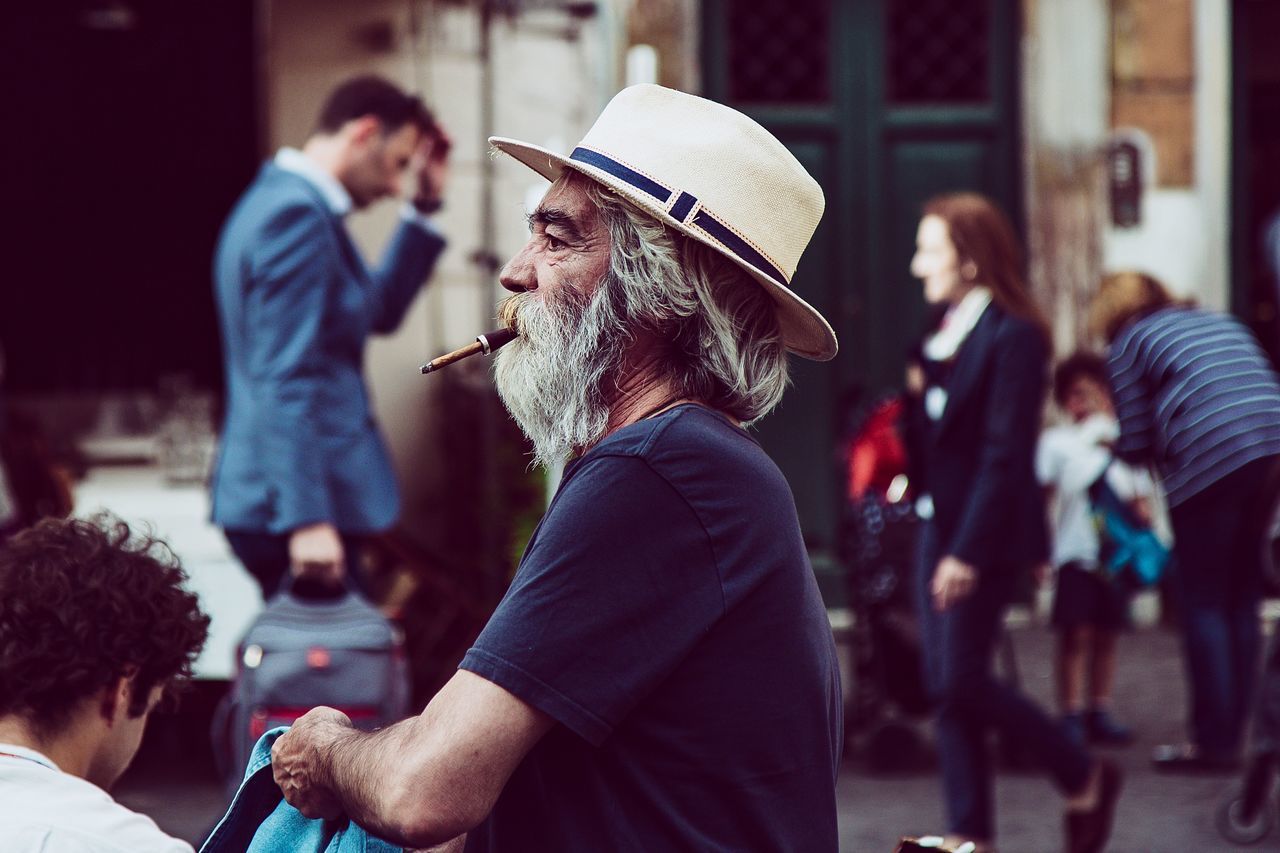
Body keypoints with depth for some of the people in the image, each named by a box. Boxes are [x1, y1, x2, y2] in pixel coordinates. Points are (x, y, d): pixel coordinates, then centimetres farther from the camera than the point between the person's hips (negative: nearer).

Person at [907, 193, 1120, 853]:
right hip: (939, 525, 8)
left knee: (961, 681, -8)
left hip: (987, 532, -8)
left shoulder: (1012, 336, -14)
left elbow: (1005, 455, -18)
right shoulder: (946, 332, 11)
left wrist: (969, 551, -21)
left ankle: (1085, 778, 10)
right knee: (946, 686, 6)